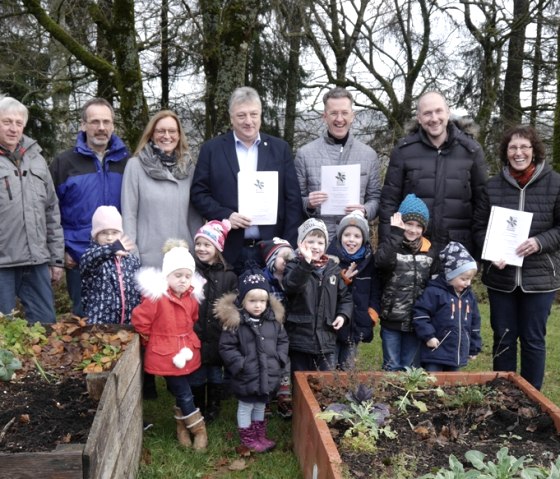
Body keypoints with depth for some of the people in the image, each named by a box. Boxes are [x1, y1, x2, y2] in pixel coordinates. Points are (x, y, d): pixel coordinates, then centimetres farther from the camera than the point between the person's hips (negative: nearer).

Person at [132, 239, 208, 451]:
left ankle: (182, 427, 36)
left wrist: (187, 343, 12)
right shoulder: (156, 297, -18)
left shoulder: (191, 297, 1)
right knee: (185, 394, -2)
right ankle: (199, 430, 14)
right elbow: (139, 320, -13)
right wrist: (153, 341, -2)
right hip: (166, 355, -5)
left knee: (181, 393, 17)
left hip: (186, 352, 6)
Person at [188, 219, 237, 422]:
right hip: (195, 336, -1)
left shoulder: (228, 275, -1)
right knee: (196, 377, 13)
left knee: (216, 375, 17)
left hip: (218, 336, 1)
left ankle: (213, 410, 35)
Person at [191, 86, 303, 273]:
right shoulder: (212, 149, 5)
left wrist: (289, 247, -1)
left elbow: (293, 199, 6)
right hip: (228, 250, -1)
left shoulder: (280, 148, 7)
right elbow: (199, 193, 5)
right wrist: (225, 216, -11)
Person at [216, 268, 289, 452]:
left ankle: (260, 435, 40)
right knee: (246, 407, 13)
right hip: (247, 377, -5)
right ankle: (248, 437, 31)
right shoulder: (234, 321, -17)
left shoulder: (274, 319, -1)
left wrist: (280, 359, -2)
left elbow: (283, 340, 10)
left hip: (268, 375, 5)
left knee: (261, 405, 22)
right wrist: (240, 364, -18)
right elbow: (226, 347, -14)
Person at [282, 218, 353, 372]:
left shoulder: (333, 268, 7)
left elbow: (345, 296, 15)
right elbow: (290, 286, -27)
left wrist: (343, 314, -3)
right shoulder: (294, 266, -4)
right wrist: (306, 262, -36)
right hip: (300, 339, -3)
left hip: (326, 340, 3)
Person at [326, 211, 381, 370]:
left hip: (357, 325, 4)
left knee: (348, 370, 14)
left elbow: (375, 292, 12)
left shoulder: (370, 260, 3)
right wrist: (342, 279, -23)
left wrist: (372, 315, 2)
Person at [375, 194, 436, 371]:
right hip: (391, 320, -3)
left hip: (416, 321, 3)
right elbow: (381, 261, -28)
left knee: (411, 368, 13)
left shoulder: (428, 250, 6)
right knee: (392, 367, 7)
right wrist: (396, 234, -23)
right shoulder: (391, 245, -4)